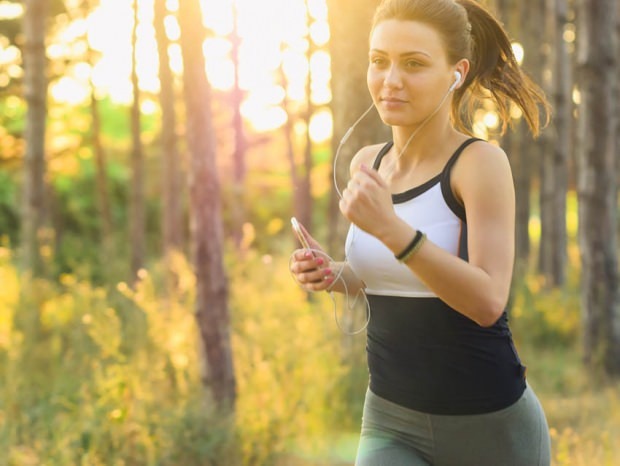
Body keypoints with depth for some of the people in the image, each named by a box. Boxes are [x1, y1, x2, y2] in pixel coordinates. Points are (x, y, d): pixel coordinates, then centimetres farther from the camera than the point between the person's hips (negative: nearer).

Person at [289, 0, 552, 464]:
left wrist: (390, 227, -32)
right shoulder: (367, 163, 3)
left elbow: (488, 301, -23)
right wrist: (331, 273, -2)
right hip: (391, 424, 4)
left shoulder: (481, 161, -14)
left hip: (488, 425, -4)